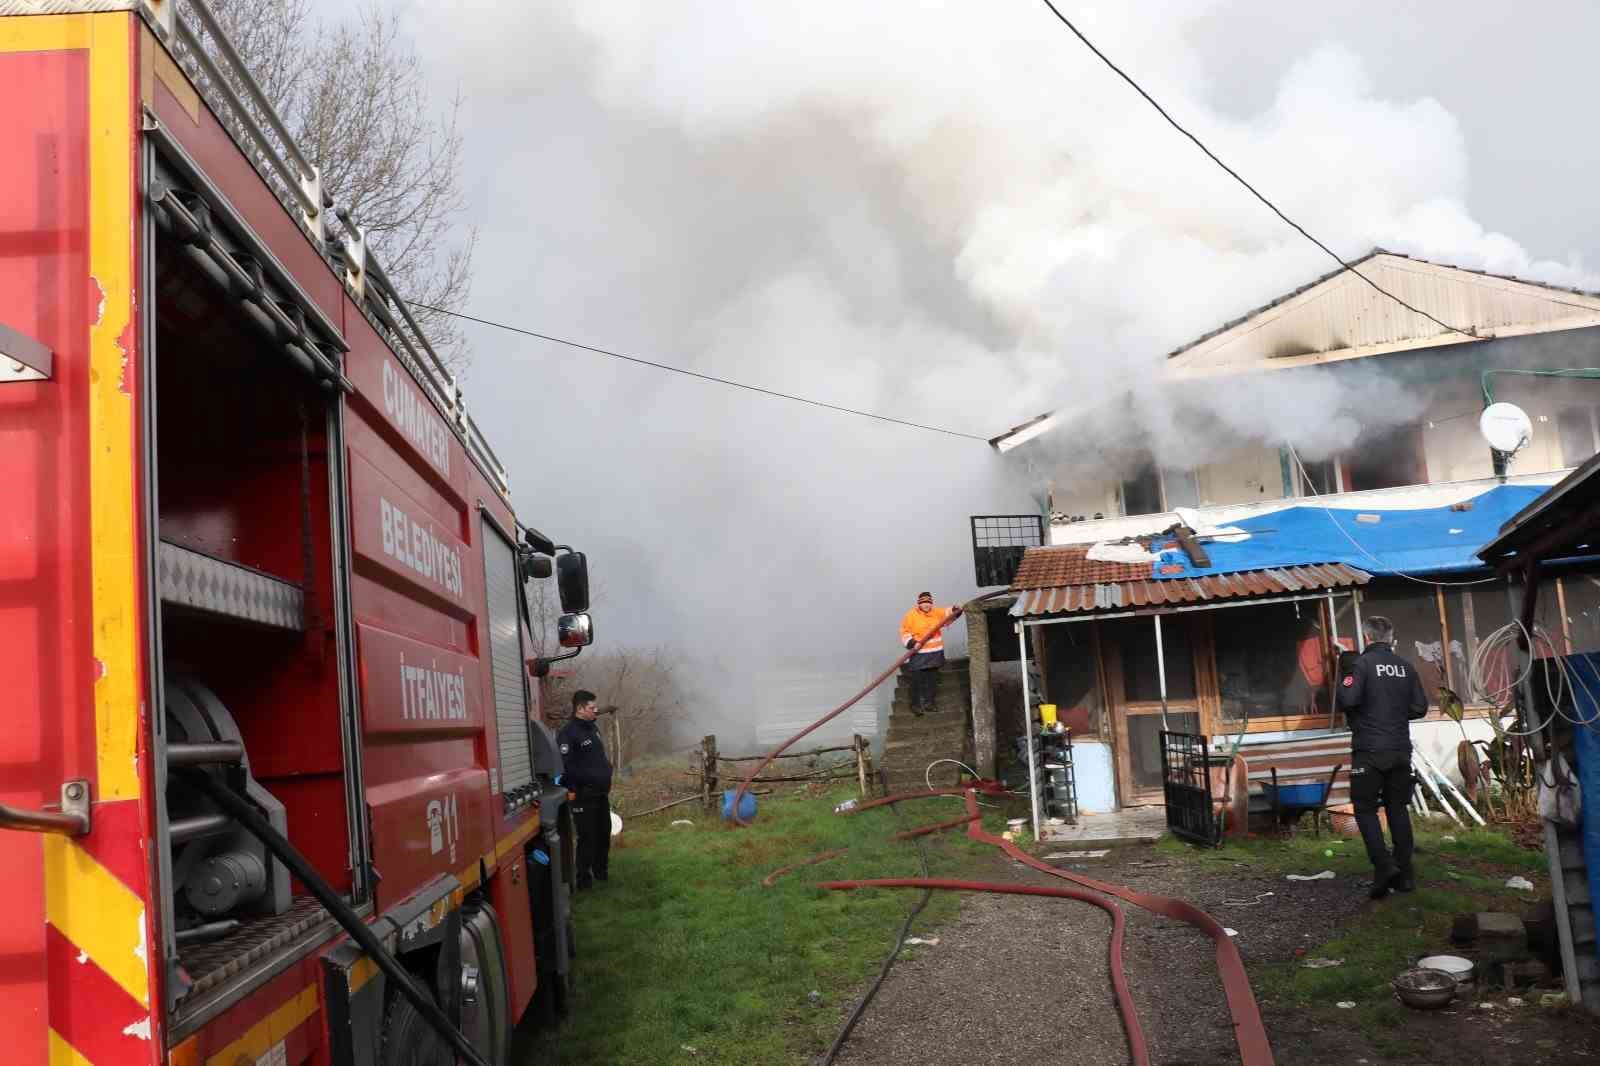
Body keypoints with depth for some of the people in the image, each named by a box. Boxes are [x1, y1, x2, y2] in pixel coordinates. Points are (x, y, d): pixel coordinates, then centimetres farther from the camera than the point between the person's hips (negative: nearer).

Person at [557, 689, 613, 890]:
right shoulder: (568, 733, -17)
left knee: (604, 834, 16)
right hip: (584, 797, -9)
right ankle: (584, 878, 6)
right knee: (588, 837, -4)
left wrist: (606, 772, 13)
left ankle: (601, 871, 31)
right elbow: (566, 767, -24)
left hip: (601, 794, 9)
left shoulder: (593, 728, 13)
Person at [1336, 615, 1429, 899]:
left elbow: (1347, 701, -19)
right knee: (1398, 808, 12)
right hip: (1400, 750, 5)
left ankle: (1384, 866, -13)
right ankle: (1404, 874, 12)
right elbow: (1420, 707, 7)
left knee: (1365, 808, 2)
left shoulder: (1362, 664, -9)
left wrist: (1344, 677, 0)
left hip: (1369, 750, -5)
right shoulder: (1406, 667, 6)